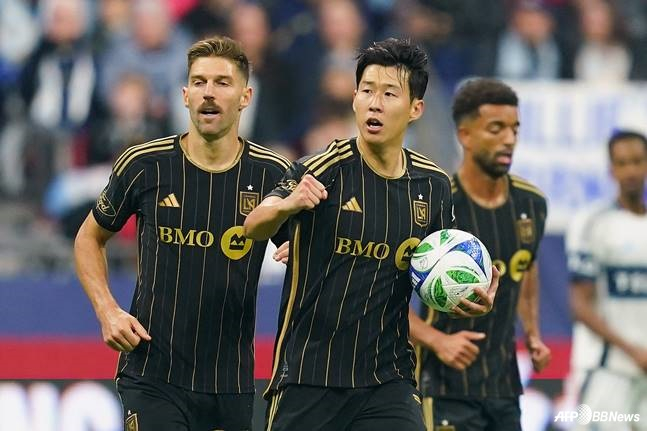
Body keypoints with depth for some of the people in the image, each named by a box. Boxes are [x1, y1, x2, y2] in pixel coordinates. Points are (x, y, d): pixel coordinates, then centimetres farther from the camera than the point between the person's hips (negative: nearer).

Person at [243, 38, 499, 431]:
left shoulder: (433, 186, 4)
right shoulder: (322, 170, -10)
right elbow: (254, 227, -24)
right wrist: (286, 205, -46)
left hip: (388, 380, 3)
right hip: (307, 379, -3)